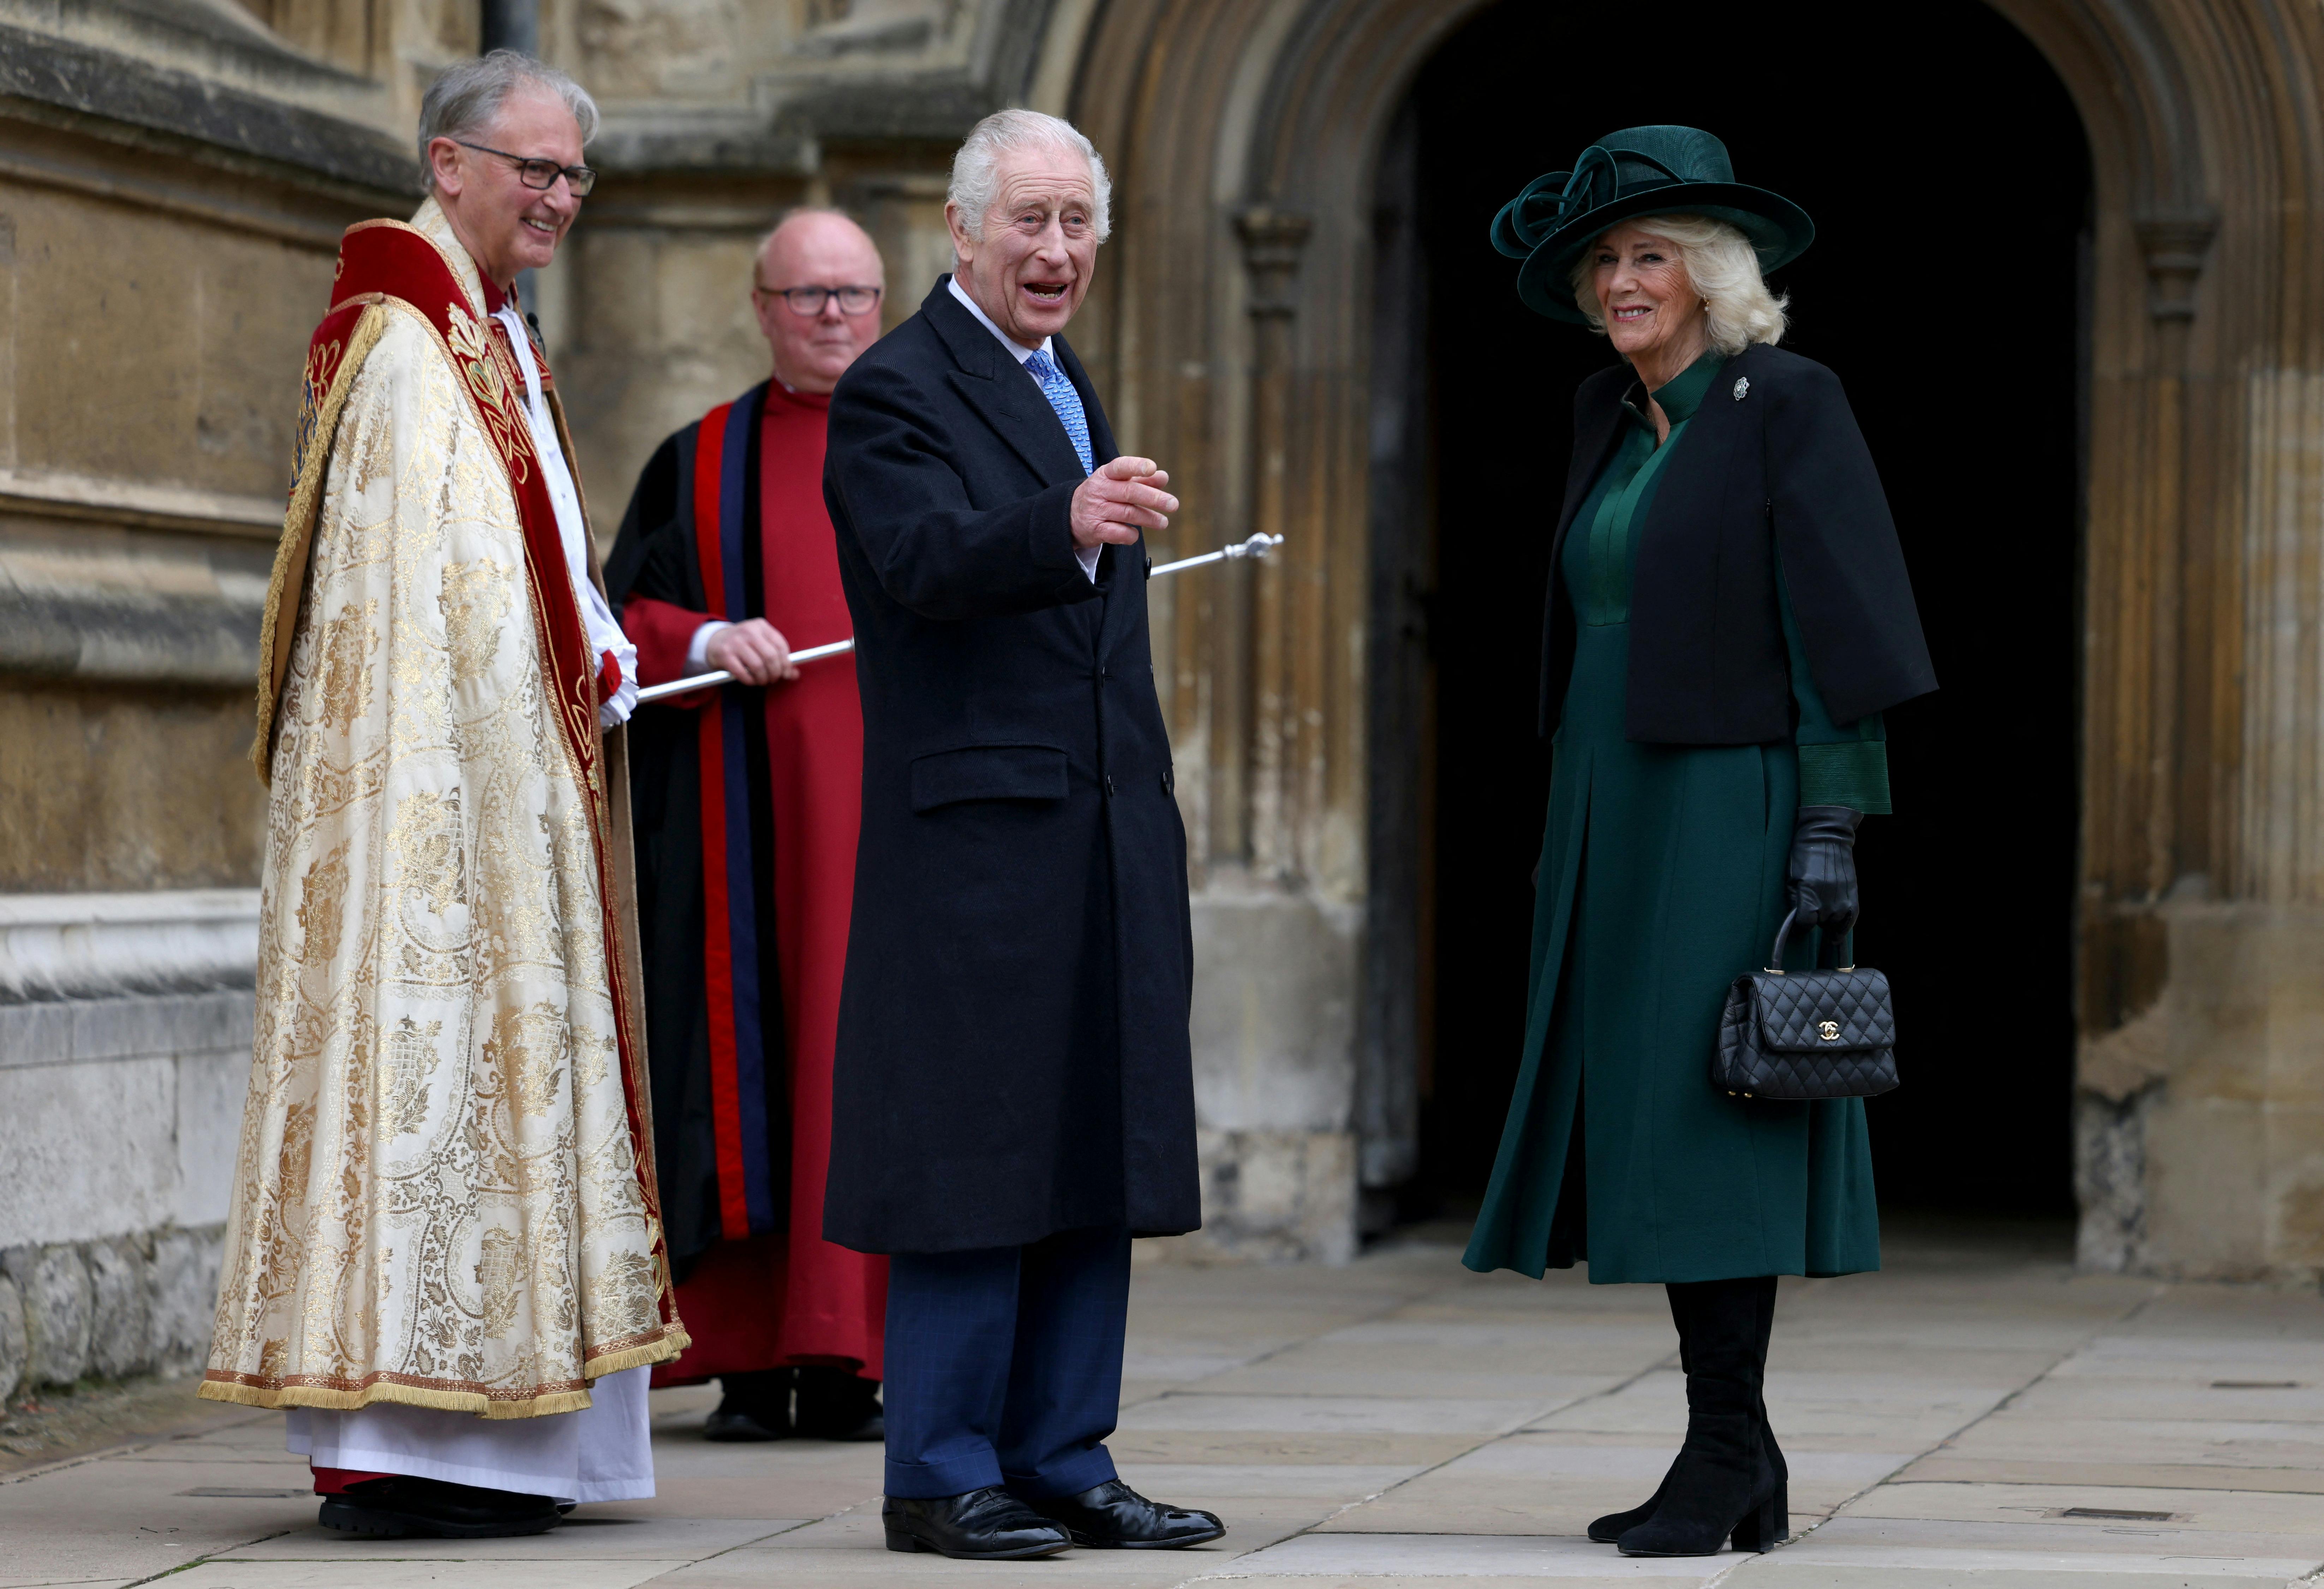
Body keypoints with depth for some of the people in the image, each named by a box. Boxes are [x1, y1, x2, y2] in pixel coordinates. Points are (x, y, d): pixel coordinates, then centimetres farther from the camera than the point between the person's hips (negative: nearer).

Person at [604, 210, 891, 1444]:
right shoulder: (702, 463, 12)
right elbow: (625, 617, 7)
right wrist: (705, 640, -13)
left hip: (893, 802, 0)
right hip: (749, 809, 0)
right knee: (752, 1049, -4)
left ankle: (858, 1356, -3)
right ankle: (753, 1359, 0)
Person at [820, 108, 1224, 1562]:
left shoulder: (1067, 389, 20)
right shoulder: (896, 392, -7)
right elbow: (929, 561, -25)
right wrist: (1067, 526, -42)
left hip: (1106, 840, 8)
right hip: (974, 839, -8)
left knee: (1095, 1160, 8)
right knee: (974, 1159, -6)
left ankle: (1064, 1460, 14)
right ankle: (943, 1477, -1)